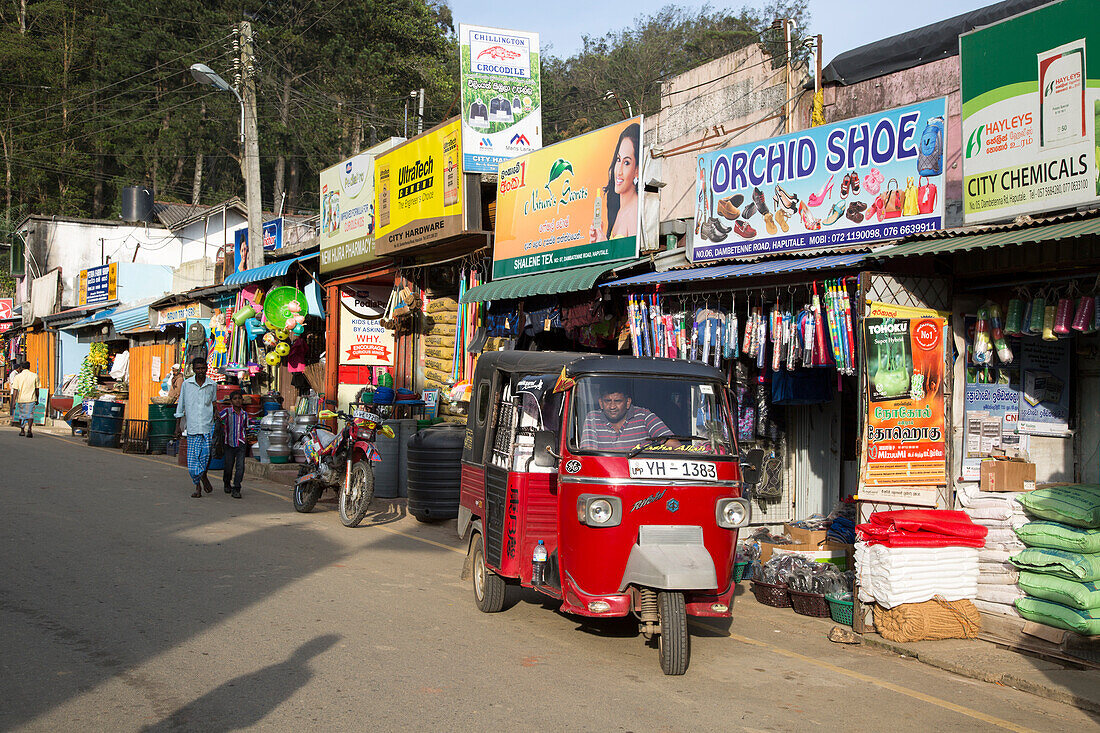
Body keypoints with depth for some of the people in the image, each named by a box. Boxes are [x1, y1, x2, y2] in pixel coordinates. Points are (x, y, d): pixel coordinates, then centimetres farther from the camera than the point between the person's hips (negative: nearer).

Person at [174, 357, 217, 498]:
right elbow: (181, 405, 10)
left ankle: (204, 475, 12)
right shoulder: (187, 384, 4)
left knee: (206, 453, -16)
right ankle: (198, 486, 11)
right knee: (192, 458, -1)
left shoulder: (212, 385, 6)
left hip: (208, 426, 0)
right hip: (192, 426, 0)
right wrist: (178, 426, 8)